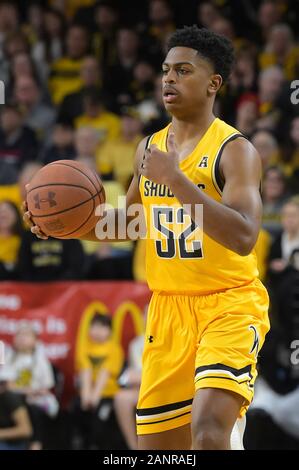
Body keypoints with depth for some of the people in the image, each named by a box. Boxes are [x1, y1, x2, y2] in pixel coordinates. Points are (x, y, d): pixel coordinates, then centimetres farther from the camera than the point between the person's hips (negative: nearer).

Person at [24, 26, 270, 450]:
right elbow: (129, 222, 24)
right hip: (168, 308, 7)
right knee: (155, 445, 7)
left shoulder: (235, 150, -13)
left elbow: (243, 237, -27)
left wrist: (175, 178, -29)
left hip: (229, 304, -7)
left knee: (209, 431, -26)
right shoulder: (149, 148, 8)